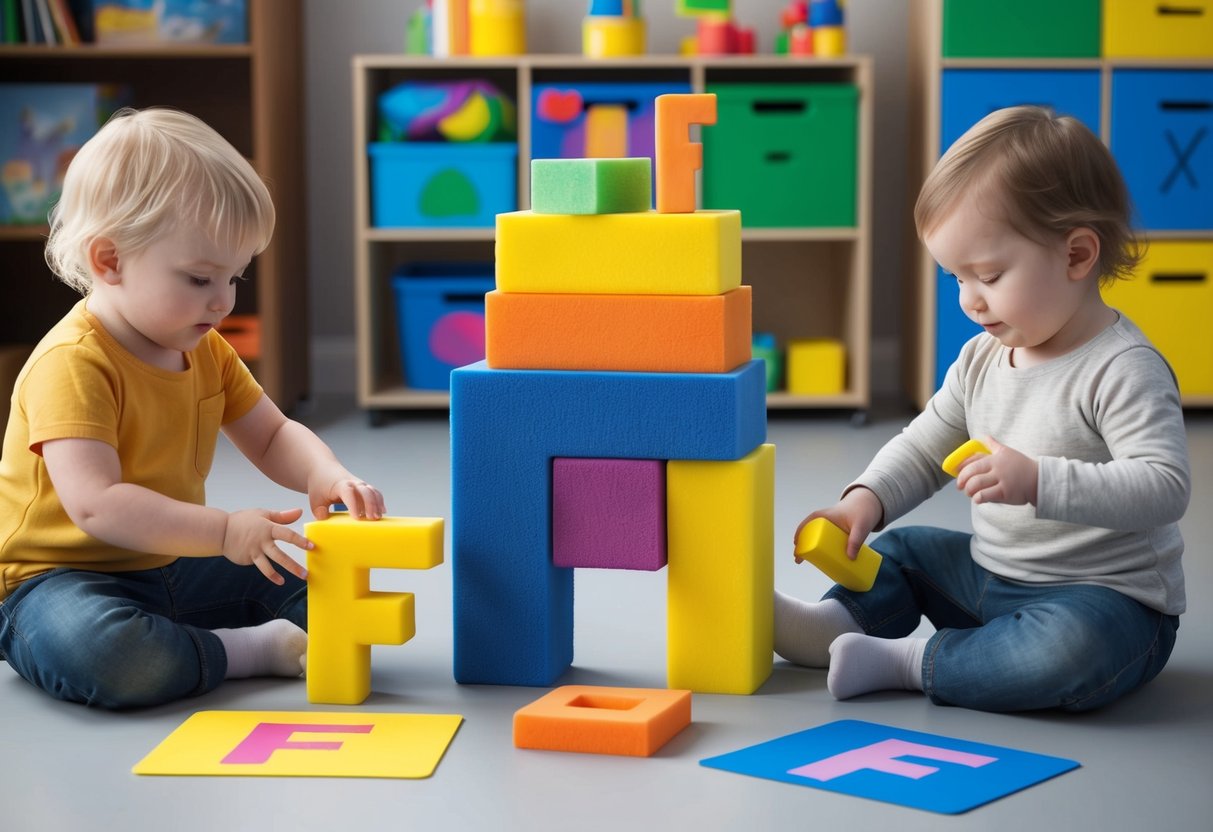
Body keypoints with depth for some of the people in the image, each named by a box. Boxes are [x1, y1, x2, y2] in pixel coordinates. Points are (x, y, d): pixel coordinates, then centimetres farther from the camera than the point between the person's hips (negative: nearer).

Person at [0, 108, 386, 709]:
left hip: (169, 567, 8)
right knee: (100, 654, -40)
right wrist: (225, 531, -41)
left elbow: (273, 436, 12)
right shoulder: (72, 364, -23)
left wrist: (325, 475, -12)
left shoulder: (206, 350, 6)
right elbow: (95, 505, -33)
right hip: (57, 578, -8)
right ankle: (250, 651, -20)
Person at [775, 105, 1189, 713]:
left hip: (1108, 599, -8)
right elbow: (925, 448, 14)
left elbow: (1164, 487, -29)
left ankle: (905, 662, -26)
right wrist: (867, 499, -5)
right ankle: (835, 622, -3)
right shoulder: (982, 357, 5)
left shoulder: (1123, 370, -20)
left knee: (1070, 649, -39)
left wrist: (1038, 481, -37)